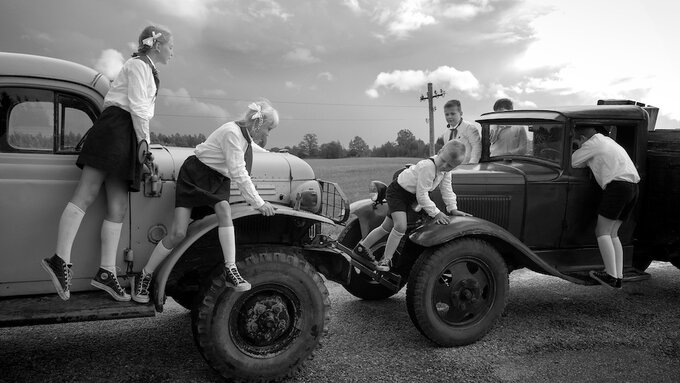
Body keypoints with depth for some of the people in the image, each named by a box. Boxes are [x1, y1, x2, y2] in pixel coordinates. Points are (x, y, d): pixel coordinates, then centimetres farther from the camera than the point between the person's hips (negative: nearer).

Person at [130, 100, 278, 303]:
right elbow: (238, 174, -26)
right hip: (194, 175, -7)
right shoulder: (232, 132, -24)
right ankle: (143, 277, 7)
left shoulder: (247, 135, 5)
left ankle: (231, 270, -27)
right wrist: (259, 203, -22)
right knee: (178, 233, -11)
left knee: (224, 209, -26)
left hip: (217, 180, 7)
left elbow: (241, 173, 13)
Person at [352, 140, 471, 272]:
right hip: (397, 191, -9)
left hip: (410, 196, 9)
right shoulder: (427, 166, -34)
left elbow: (446, 188, 3)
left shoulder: (446, 170, -8)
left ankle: (362, 247, 30)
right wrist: (435, 213, -25)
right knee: (401, 226, -27)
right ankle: (386, 259, -12)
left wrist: (453, 209, -2)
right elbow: (421, 195, -31)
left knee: (386, 228, 15)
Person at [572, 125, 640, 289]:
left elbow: (572, 162, 4)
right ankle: (618, 277, 7)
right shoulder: (606, 140, 27)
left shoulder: (592, 143, 0)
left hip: (617, 185, -9)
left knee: (602, 231, -5)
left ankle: (611, 275, -10)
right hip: (633, 186, 9)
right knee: (612, 233, 11)